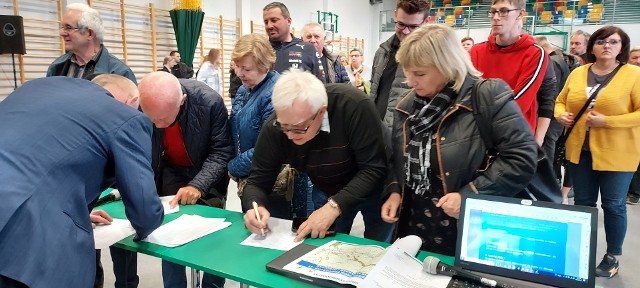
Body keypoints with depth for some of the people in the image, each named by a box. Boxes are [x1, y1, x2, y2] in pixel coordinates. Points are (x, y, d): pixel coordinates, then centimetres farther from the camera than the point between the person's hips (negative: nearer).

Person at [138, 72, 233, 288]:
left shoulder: (210, 102, -30)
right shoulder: (139, 106, -24)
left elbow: (221, 151, -21)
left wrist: (198, 185, -32)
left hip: (207, 174, -1)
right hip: (170, 173, 2)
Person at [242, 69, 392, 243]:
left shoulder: (353, 106, -36)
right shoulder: (273, 128, -25)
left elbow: (373, 169, -32)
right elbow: (258, 180, -16)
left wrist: (334, 206, -42)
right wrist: (256, 207, -37)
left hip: (374, 187, -2)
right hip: (326, 192, 2)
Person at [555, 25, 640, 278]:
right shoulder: (577, 73, 5)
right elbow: (560, 101, 15)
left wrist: (607, 121, -22)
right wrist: (561, 114, -6)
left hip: (616, 153, -4)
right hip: (580, 150, 4)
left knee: (613, 205, 7)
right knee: (583, 203, 14)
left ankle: (612, 257, 25)